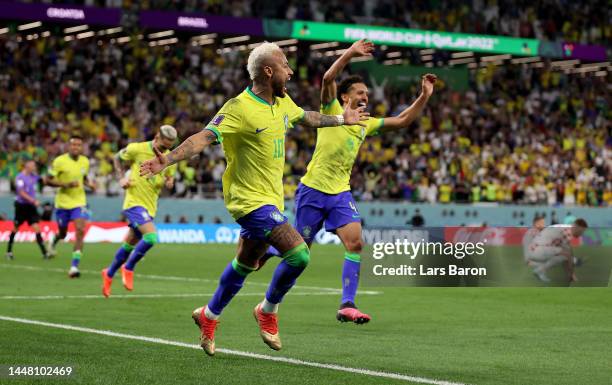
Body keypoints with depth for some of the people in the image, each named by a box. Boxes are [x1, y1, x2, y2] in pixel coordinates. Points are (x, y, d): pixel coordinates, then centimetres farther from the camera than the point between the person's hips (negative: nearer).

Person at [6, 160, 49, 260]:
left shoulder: (34, 176, 7)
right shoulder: (20, 177, -13)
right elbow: (21, 193, -19)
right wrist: (33, 201, -26)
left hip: (31, 206, 5)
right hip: (21, 205, -5)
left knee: (36, 228, -7)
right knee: (16, 228, 7)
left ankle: (44, 253, -12)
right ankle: (9, 251, 24)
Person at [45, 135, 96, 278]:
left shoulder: (85, 161, 3)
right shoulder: (59, 161, -11)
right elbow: (48, 180, -10)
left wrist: (89, 184, -2)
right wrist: (66, 184, -23)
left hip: (79, 202, 2)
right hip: (62, 203, -2)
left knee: (80, 230, -18)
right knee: (63, 233, 12)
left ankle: (74, 266, -16)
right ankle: (53, 240, 53)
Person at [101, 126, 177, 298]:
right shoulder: (137, 149, -10)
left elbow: (169, 179, 15)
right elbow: (118, 158, 8)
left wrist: (169, 183, -8)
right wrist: (122, 177, -5)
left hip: (150, 206, 6)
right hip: (134, 202, -5)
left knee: (129, 245, 15)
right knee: (151, 237, -25)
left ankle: (109, 274, 36)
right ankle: (128, 268, -4)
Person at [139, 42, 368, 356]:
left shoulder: (283, 103, 7)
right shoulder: (239, 108, -19)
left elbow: (307, 117, 29)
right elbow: (204, 137, -26)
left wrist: (342, 119, 40)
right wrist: (167, 160, -38)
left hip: (271, 199, 9)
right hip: (251, 199, -9)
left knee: (245, 264, 19)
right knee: (299, 253, -18)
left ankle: (209, 316, 37)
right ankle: (268, 311, 4)